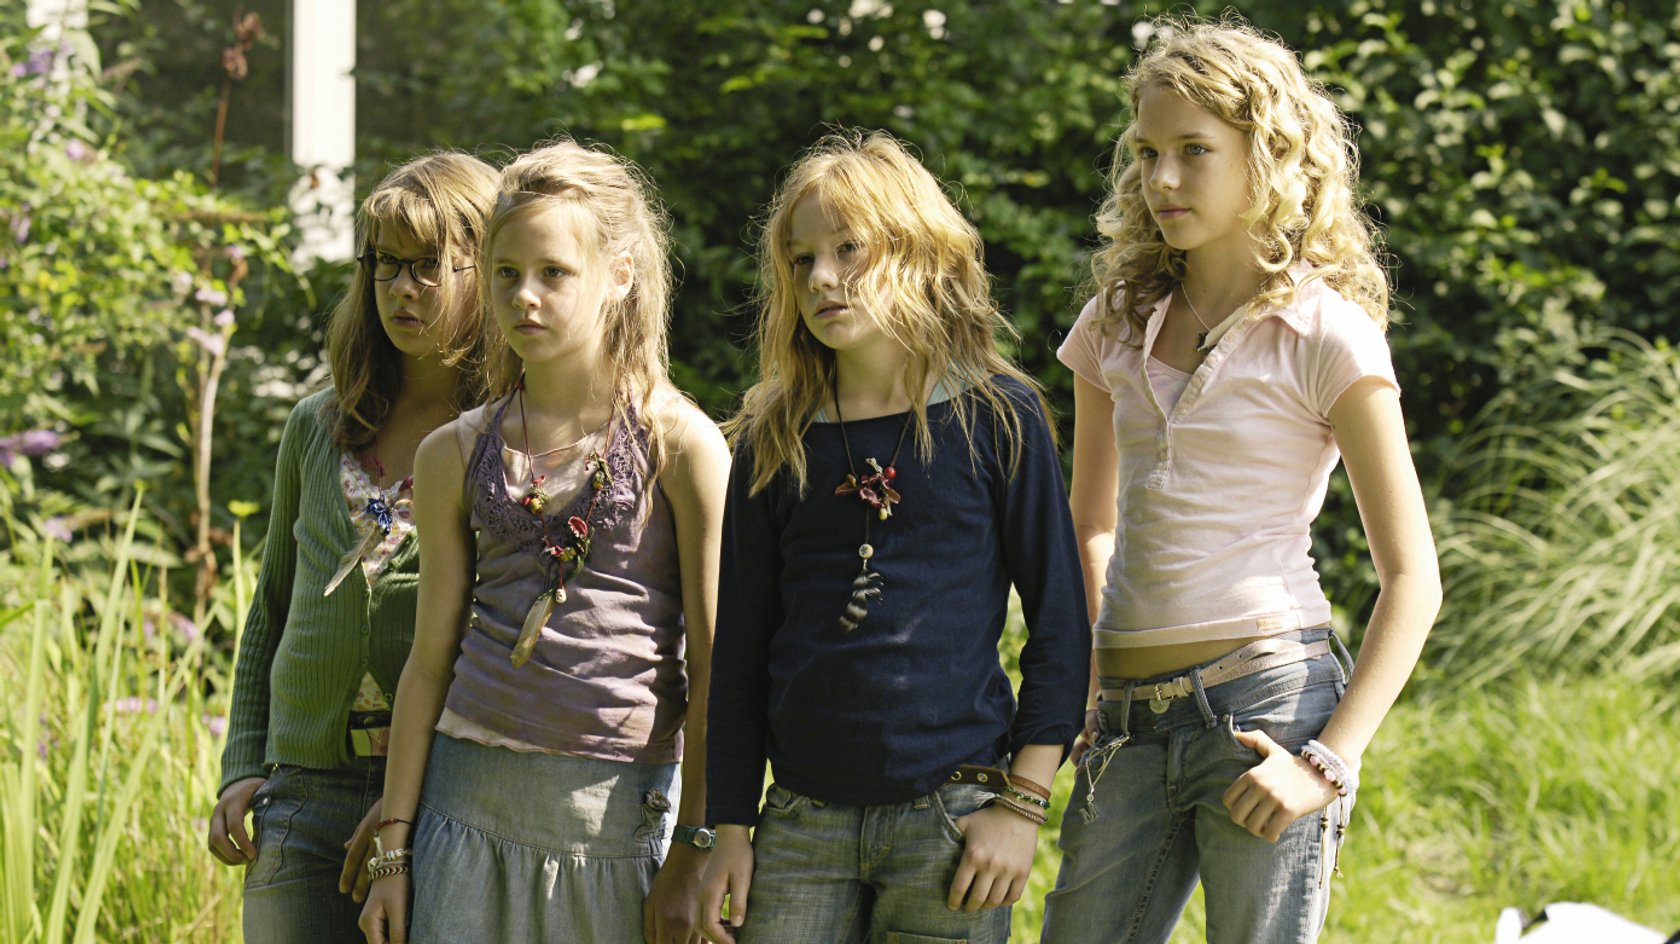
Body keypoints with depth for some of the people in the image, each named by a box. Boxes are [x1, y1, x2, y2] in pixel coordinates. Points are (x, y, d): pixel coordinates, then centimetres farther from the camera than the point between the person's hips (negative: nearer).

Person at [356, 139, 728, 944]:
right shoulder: (456, 454, 8)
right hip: (471, 799, 3)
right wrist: (393, 848, 9)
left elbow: (713, 667, -4)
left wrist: (692, 858, -7)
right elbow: (430, 658, 11)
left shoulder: (679, 444, -3)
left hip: (621, 809, -3)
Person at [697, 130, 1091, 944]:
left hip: (951, 815, -2)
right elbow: (740, 646, 11)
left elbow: (1061, 624, 0)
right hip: (804, 822, 3)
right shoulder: (774, 442, 8)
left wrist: (1022, 806, -6)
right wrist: (730, 830, 7)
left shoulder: (997, 418, 1)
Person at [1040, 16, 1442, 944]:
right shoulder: (1117, 325, 12)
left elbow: (1412, 578, -6)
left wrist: (1330, 761, -13)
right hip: (1132, 725, 5)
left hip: (1266, 705, -5)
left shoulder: (1325, 336, -3)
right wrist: (1091, 691, 11)